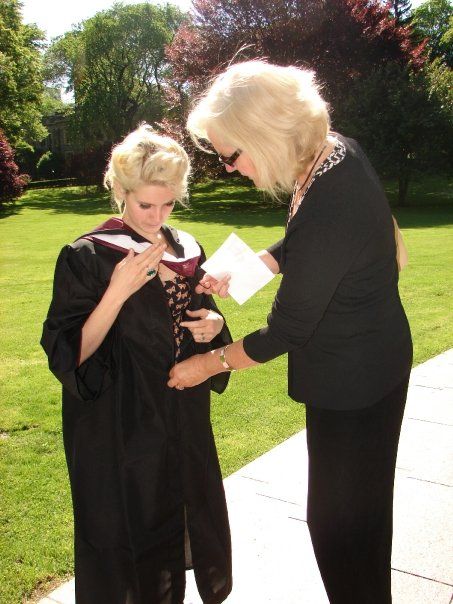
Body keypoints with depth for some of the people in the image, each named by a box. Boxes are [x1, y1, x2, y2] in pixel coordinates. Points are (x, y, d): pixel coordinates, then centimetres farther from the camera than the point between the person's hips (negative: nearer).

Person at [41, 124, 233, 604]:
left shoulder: (186, 250, 4)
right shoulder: (87, 257, -12)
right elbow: (68, 354, -16)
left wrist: (213, 325, -8)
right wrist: (119, 291, -27)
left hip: (184, 423, 5)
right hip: (121, 433, -5)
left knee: (187, 526, 19)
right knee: (131, 551, 9)